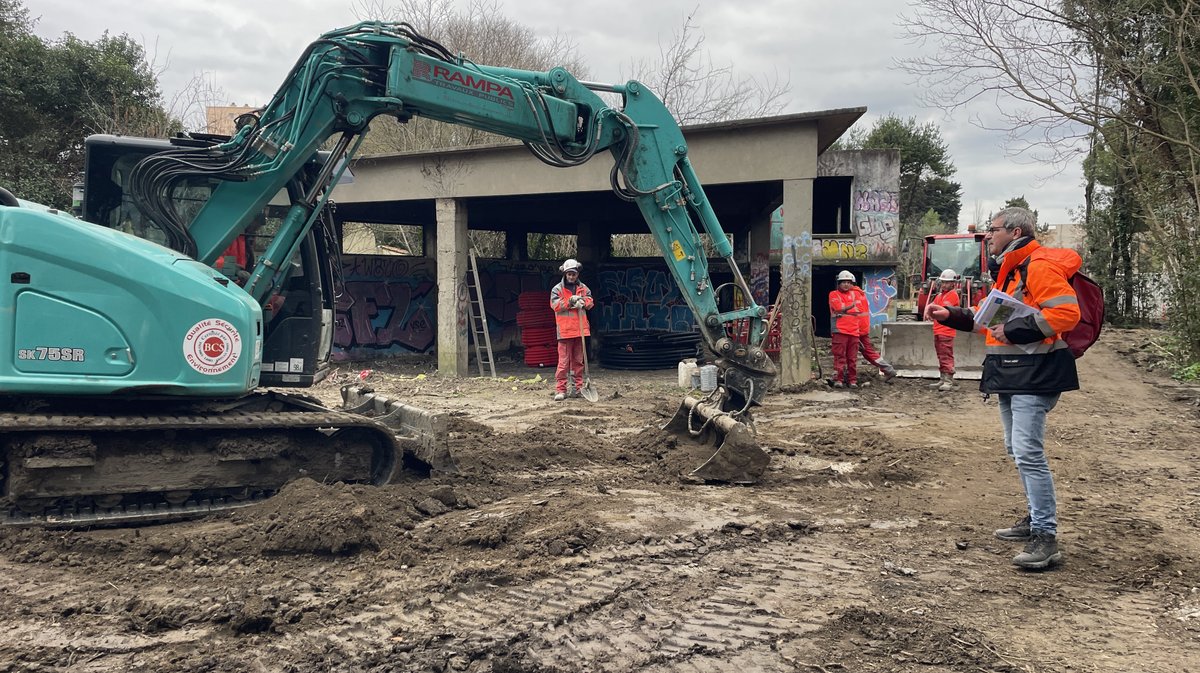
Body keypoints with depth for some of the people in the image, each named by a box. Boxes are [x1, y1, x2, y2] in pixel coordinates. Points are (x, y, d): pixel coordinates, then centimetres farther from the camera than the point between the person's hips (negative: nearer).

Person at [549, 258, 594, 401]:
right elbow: (555, 305, -10)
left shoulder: (583, 288, 13)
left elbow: (590, 302, 6)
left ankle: (577, 387, 16)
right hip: (565, 330, -4)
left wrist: (582, 302, -14)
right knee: (564, 361, -8)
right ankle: (560, 389, -6)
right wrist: (570, 301, -18)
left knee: (578, 360, 9)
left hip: (580, 329, 4)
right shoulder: (558, 289, 2)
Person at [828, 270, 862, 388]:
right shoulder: (834, 294, 3)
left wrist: (844, 310, 3)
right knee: (839, 356, -7)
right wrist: (851, 306, -1)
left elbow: (858, 311, 13)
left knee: (852, 358, 6)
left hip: (854, 331, 5)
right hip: (840, 331, -5)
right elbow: (840, 309, -10)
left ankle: (852, 380, 10)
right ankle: (838, 380, -6)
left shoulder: (854, 294, 19)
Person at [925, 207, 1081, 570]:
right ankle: (1036, 518, 30)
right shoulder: (1010, 271, 19)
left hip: (1034, 374, -11)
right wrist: (950, 315, 16)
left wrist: (1014, 331, -23)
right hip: (1011, 375, 11)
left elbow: (1066, 312, -25)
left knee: (1028, 452, -15)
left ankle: (1046, 537, -11)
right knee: (1017, 451, 17)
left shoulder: (1039, 267, -14)